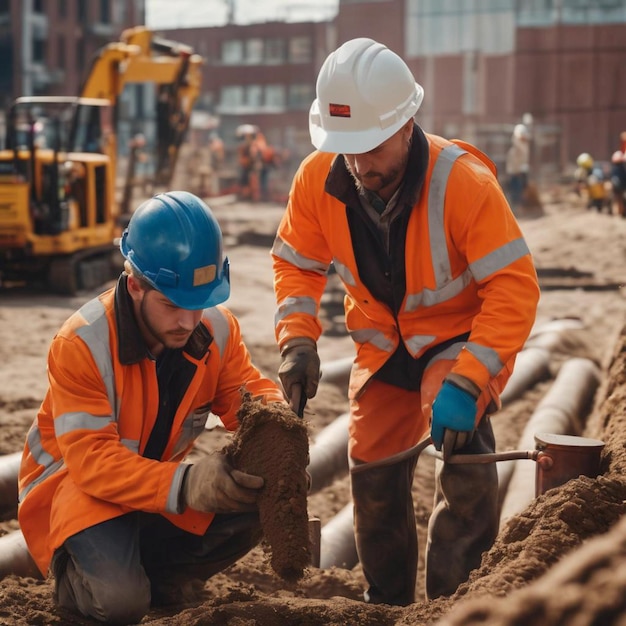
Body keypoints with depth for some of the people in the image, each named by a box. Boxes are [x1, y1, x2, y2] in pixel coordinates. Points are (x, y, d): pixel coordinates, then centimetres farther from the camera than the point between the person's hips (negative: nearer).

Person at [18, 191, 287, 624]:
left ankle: (152, 575, 3)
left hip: (162, 481, 5)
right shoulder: (80, 345, -28)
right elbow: (91, 460, -32)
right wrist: (183, 485, -48)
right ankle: (71, 575, 8)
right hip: (78, 482, -5)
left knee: (253, 506, -21)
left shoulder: (218, 329, -13)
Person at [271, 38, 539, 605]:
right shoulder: (318, 179, -19)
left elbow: (514, 288, -32)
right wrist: (297, 340, -18)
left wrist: (466, 382, -39)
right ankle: (387, 603, 33)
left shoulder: (462, 181, -32)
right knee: (374, 472, 11)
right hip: (384, 343, 5)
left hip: (462, 335, -4)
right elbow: (296, 262, -3)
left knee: (462, 452, -25)